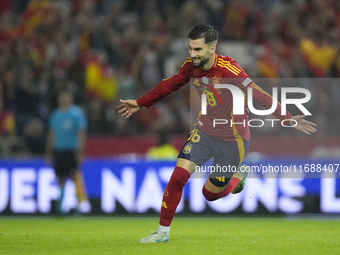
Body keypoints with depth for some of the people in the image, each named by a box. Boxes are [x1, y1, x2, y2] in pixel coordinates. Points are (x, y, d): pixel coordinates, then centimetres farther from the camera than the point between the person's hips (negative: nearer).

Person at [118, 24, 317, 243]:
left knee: (211, 193, 6)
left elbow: (259, 96, -29)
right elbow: (170, 85, 10)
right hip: (204, 130, 4)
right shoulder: (191, 66, -9)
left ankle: (239, 175, 39)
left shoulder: (228, 70, -28)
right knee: (178, 176, -11)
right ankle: (163, 232, 3)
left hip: (232, 139, -4)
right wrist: (140, 103, 20)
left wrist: (288, 119, -36)